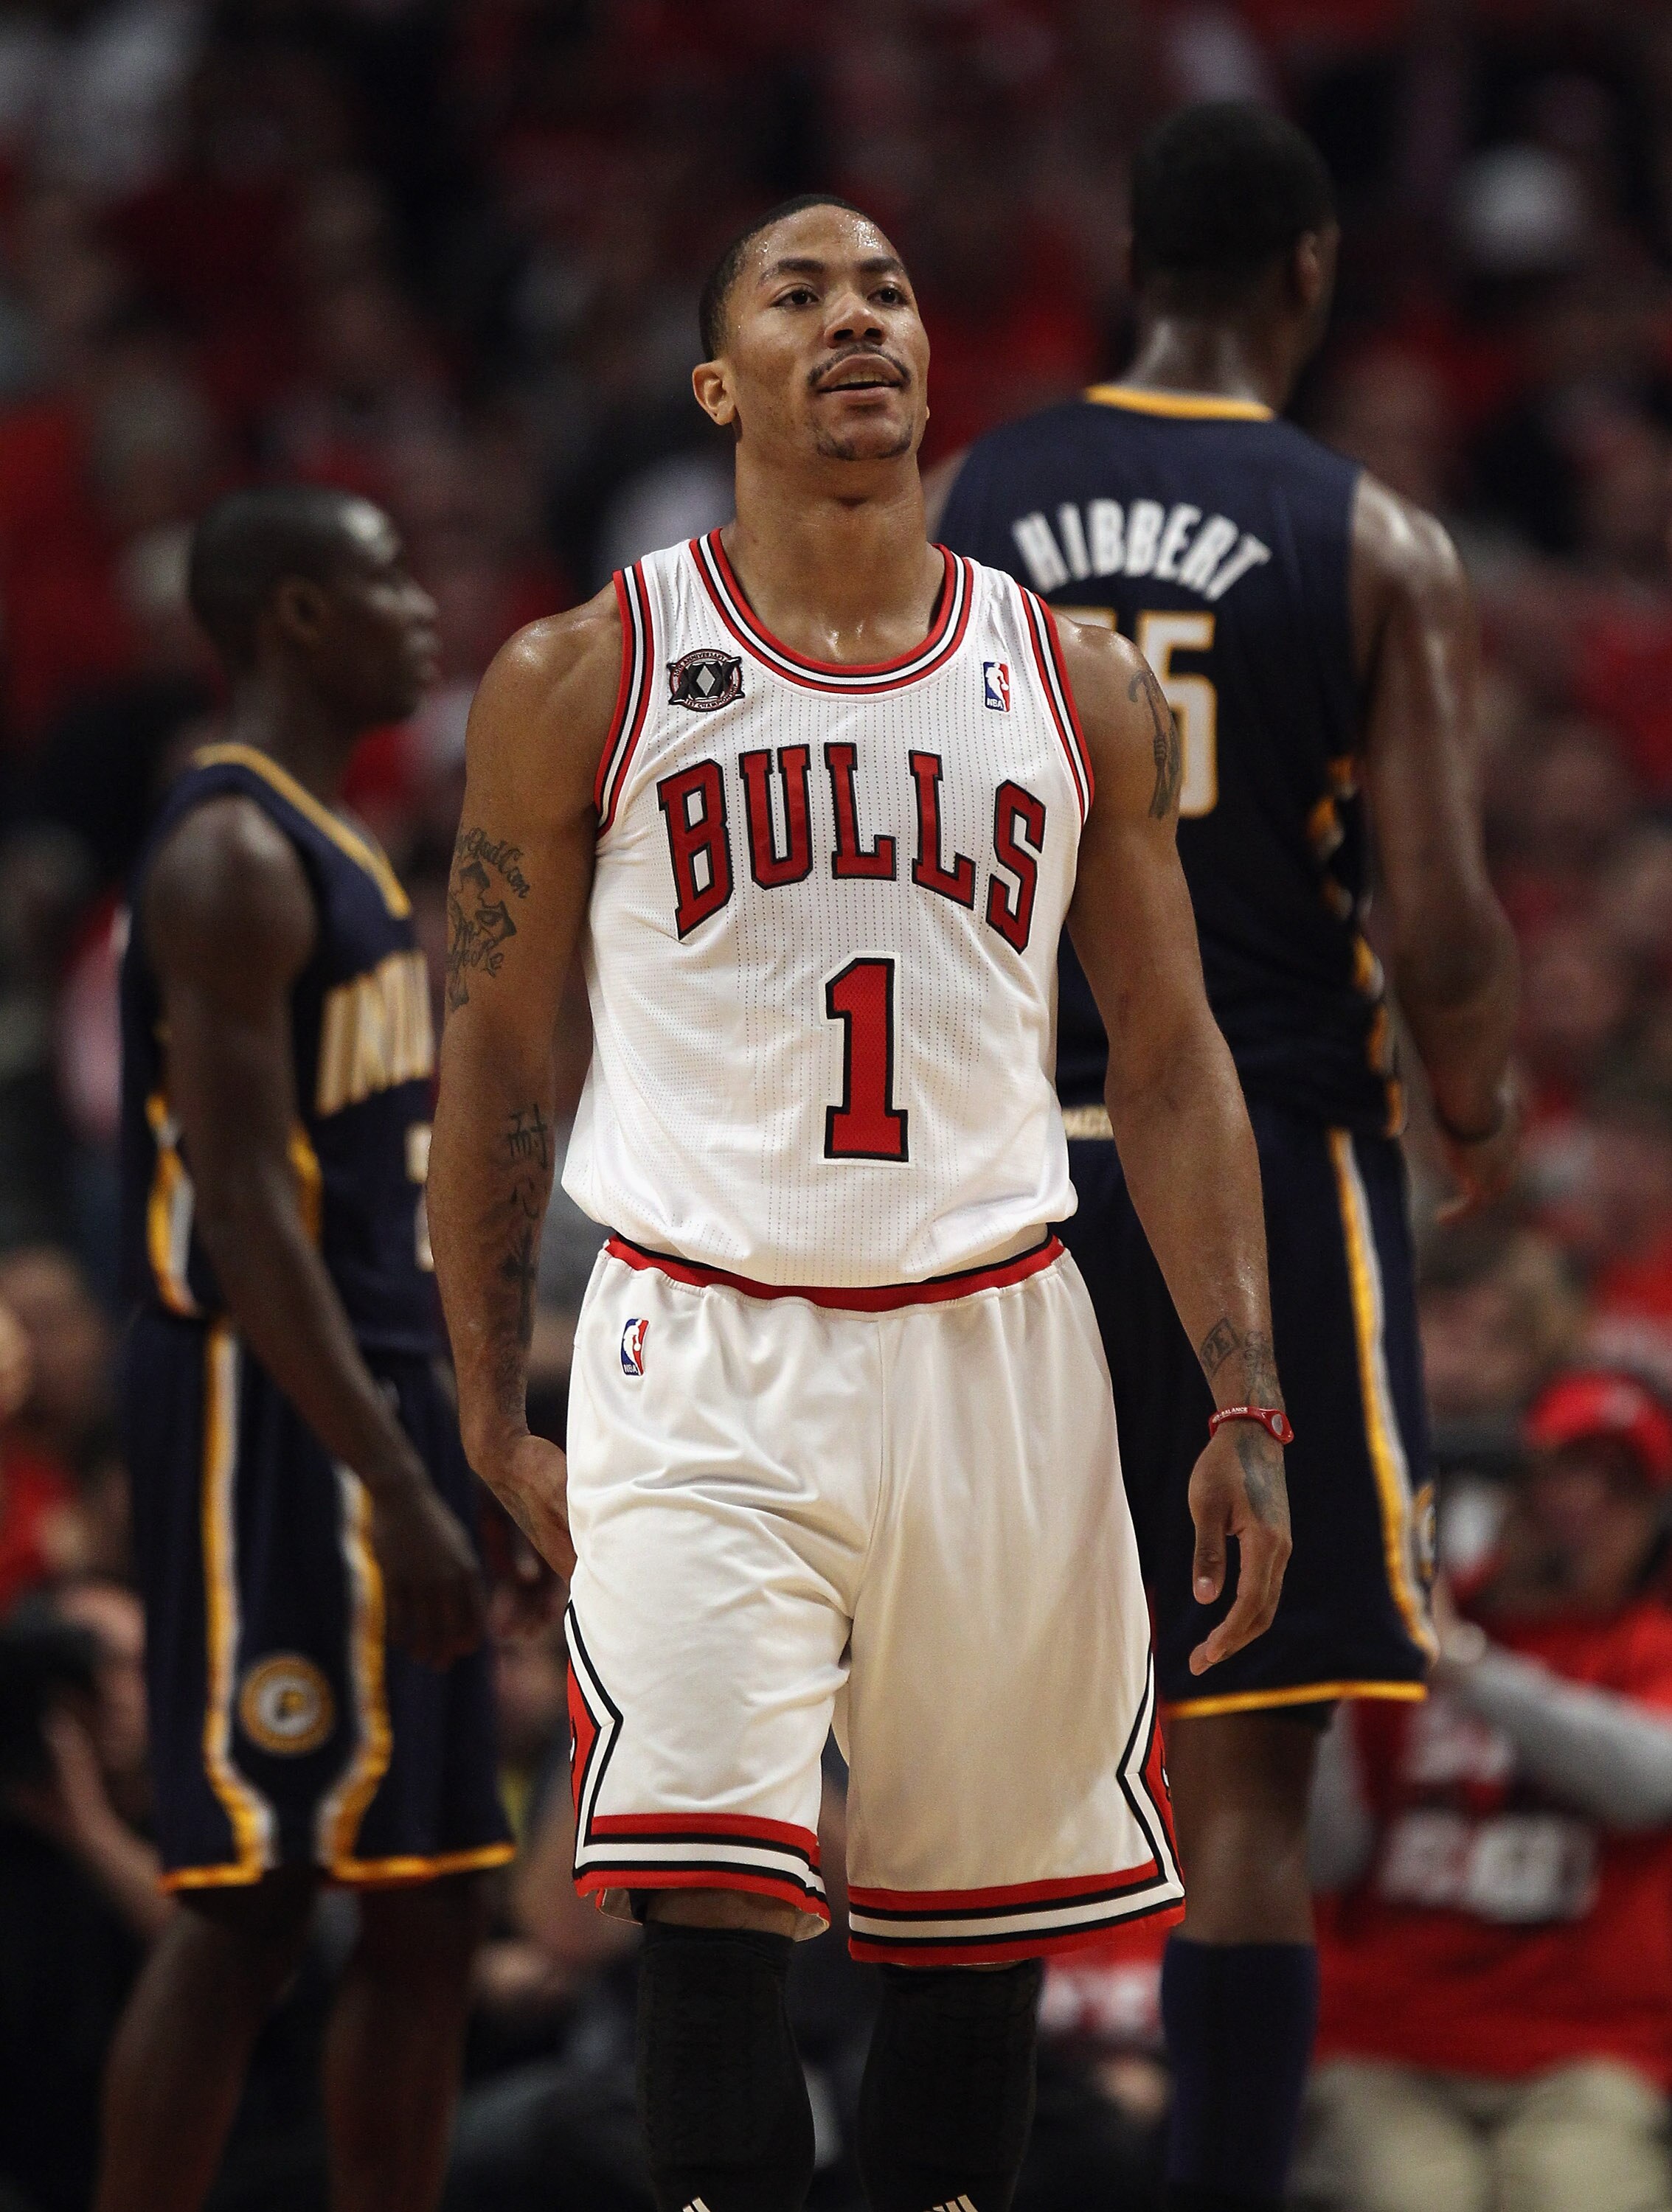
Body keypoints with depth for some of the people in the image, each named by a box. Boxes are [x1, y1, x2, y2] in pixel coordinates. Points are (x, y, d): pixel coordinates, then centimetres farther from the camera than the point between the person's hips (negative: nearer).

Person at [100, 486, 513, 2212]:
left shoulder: (326, 851, 18)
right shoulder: (235, 856, -14)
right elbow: (243, 1208, -21)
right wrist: (393, 1487, -24)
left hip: (375, 1403, 10)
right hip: (267, 1421, -10)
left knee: (428, 1907, 9)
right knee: (245, 1907, -9)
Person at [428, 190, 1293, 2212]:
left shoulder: (1079, 693, 10)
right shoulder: (583, 680, 3)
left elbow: (1169, 1062, 11)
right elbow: (492, 1061, 7)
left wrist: (1244, 1404, 2)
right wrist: (490, 1417, 2)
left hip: (994, 1352, 3)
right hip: (702, 1356, -3)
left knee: (982, 1915, 6)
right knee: (715, 1891, -15)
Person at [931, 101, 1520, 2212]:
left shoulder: (949, 512, 4)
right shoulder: (1376, 548, -5)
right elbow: (1439, 923, -10)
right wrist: (1476, 1116, 9)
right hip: (1261, 1176, -3)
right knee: (1244, 1782, 1)